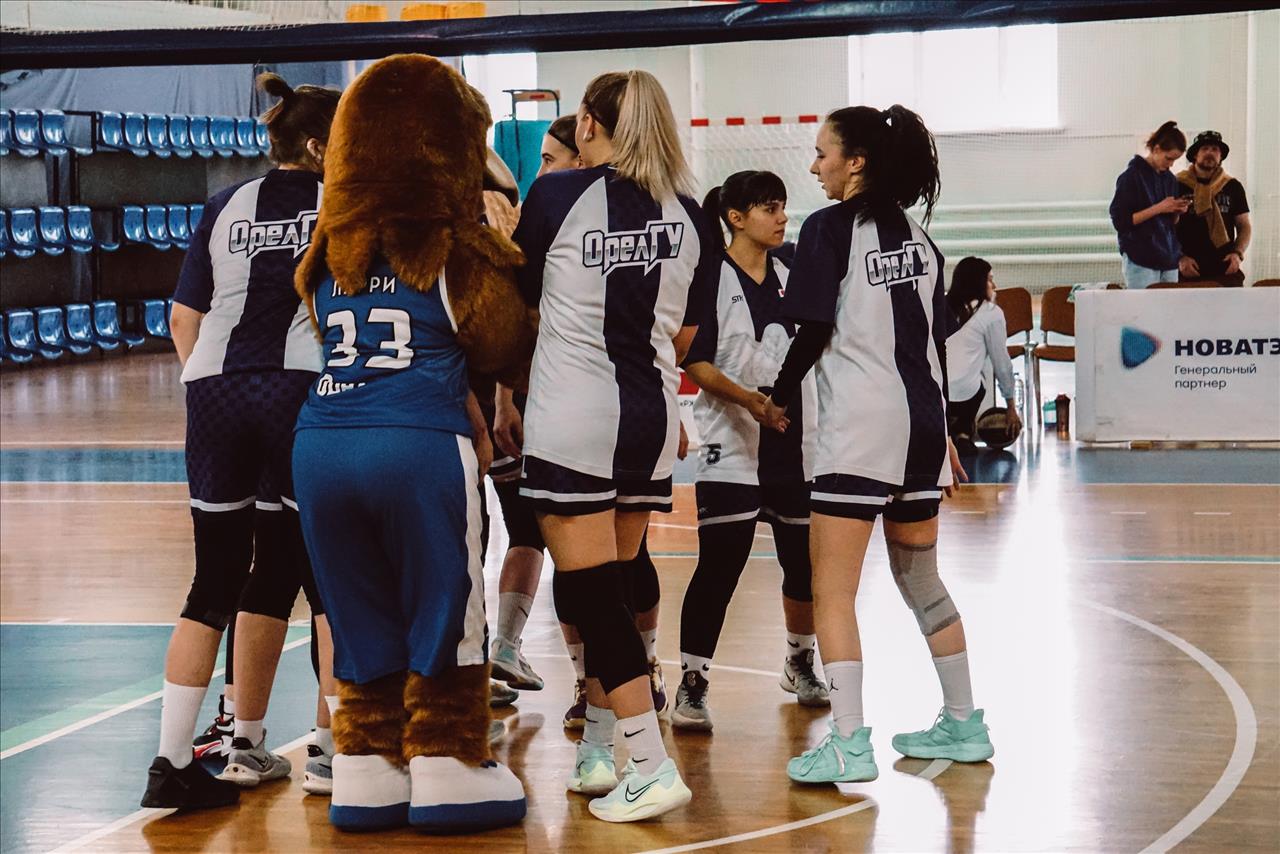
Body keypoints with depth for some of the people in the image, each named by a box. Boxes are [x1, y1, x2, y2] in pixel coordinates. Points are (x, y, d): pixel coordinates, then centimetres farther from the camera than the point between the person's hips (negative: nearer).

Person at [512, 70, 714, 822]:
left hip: (573, 416, -5)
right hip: (652, 419, 5)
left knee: (590, 594, -3)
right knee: (611, 586, 16)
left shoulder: (557, 196, -6)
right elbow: (685, 334, 14)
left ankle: (653, 767, -10)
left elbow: (520, 299, 6)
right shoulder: (686, 213, 6)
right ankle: (599, 751, 22)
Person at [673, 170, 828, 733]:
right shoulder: (711, 277, -6)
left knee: (804, 560, 12)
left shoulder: (791, 273, 10)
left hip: (797, 442, 6)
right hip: (732, 445, -6)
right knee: (719, 566, -11)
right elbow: (695, 362, -12)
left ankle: (800, 662, 34)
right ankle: (691, 684, -5)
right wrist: (746, 398, -25)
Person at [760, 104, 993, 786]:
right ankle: (963, 725, 25)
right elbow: (937, 339, 15)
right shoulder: (913, 232, 12)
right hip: (922, 422, 8)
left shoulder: (830, 229, -8)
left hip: (860, 425, -8)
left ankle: (849, 745, -11)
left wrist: (779, 400, 3)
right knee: (920, 578, 19)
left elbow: (814, 332, -13)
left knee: (832, 590, -4)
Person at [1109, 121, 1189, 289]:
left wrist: (1177, 211, -2)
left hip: (1169, 259, 6)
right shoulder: (1132, 176, -5)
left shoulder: (1169, 179, 14)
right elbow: (1119, 220, -12)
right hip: (1141, 261, -6)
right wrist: (1158, 208, -15)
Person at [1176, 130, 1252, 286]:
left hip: (1226, 270, 2)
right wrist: (1179, 258, -9)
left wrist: (1238, 253, 0)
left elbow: (1244, 226, 18)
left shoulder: (1233, 187, 13)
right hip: (1189, 271, -2)